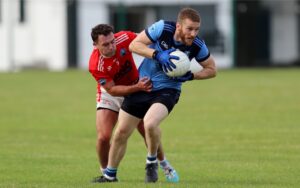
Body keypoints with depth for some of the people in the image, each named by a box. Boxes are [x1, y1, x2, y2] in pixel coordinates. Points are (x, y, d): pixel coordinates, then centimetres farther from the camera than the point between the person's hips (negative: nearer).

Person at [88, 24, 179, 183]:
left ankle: (164, 165, 23)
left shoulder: (124, 38, -26)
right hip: (109, 96, -2)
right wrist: (137, 87, -39)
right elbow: (112, 89, -27)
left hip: (136, 89, 2)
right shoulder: (95, 65, -32)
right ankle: (106, 172, 9)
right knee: (103, 137, -15)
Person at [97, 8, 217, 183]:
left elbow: (212, 69, 0)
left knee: (150, 123, -31)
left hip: (167, 90, -2)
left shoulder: (197, 46, -16)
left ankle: (152, 162, -3)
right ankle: (110, 176, 27)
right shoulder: (163, 28, -20)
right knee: (121, 132, 5)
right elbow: (134, 44, -16)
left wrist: (190, 76, -18)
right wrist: (157, 54, -30)